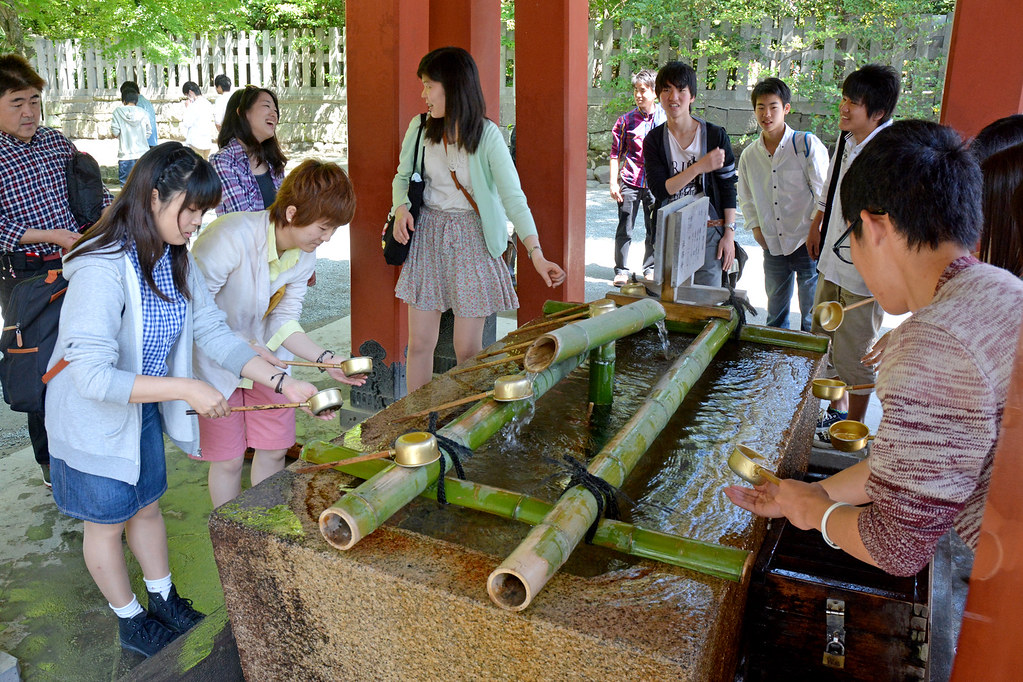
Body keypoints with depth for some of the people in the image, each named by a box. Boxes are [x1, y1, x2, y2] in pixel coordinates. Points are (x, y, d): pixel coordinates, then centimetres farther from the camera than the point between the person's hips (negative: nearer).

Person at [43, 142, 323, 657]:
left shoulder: (176, 261, -6)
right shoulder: (102, 271, -32)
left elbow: (214, 332, -7)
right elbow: (92, 377, -37)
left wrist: (281, 380, -17)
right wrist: (186, 389, -37)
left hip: (144, 410, 7)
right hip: (94, 420, -7)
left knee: (147, 505, 23)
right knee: (107, 522, 15)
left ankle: (164, 601, 44)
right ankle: (130, 621, 36)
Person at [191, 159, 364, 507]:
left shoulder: (305, 256, -7)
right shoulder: (233, 236, -30)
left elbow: (283, 321, -4)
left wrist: (326, 359, -18)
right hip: (215, 359, -6)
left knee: (275, 449, 8)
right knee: (228, 459, 2)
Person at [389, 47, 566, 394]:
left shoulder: (487, 135, -12)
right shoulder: (420, 128, 1)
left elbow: (512, 195, -18)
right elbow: (402, 176, 15)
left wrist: (536, 251, -29)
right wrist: (401, 208, -8)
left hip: (472, 239, -3)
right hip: (427, 235, 4)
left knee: (468, 350, -1)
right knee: (419, 343, 4)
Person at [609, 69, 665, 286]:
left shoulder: (666, 119, 3)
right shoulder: (626, 120, 1)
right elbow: (616, 153, 3)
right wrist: (613, 183, -4)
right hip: (630, 181, -1)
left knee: (654, 229, 8)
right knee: (624, 229, 0)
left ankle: (650, 269, 23)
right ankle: (621, 270, 11)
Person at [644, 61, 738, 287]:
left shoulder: (715, 135, -1)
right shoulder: (654, 140, 1)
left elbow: (728, 189, 1)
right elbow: (659, 189, -10)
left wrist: (729, 234, -3)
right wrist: (699, 167, -18)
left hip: (708, 233, -1)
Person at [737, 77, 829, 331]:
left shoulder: (807, 144, -7)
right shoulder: (749, 155, 6)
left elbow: (824, 192, -5)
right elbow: (746, 197, 21)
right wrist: (755, 226, 8)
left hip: (807, 243, -4)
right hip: (773, 246, 4)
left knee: (813, 315, 3)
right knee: (775, 314, 17)